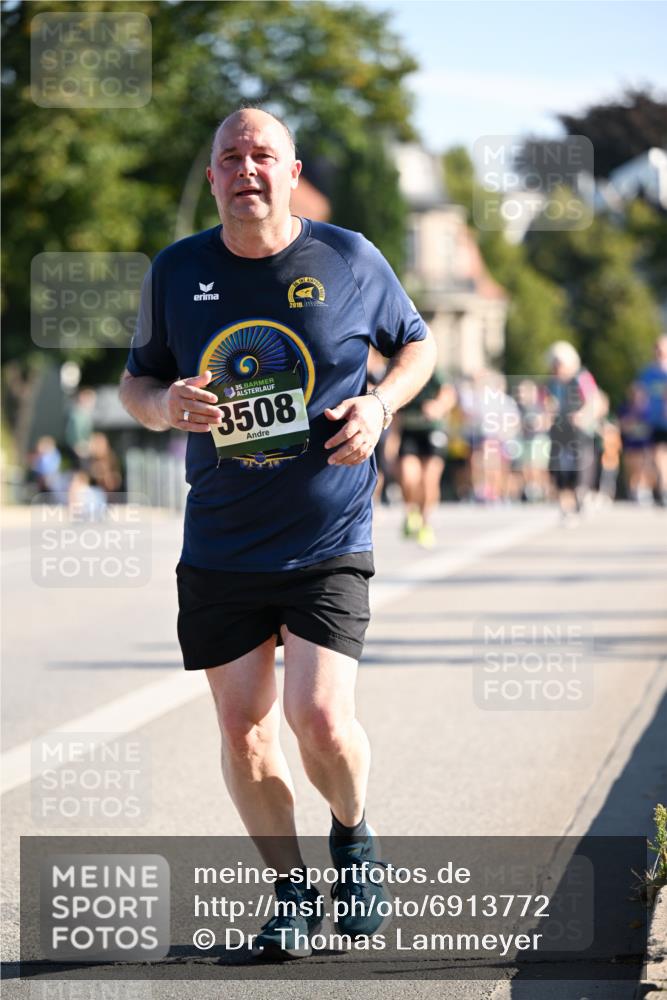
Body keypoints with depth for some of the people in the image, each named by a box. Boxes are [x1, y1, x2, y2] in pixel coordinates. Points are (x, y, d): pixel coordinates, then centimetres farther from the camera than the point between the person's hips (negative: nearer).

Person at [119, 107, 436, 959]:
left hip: (329, 542, -2)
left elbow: (416, 344, 13)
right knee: (242, 730, 4)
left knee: (321, 720, -14)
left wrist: (380, 406, -7)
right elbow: (135, 381, 13)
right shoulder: (177, 273, 2)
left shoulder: (350, 261, -2)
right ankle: (292, 890, 24)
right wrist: (165, 404, -11)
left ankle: (353, 836, 19)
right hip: (219, 545, 3)